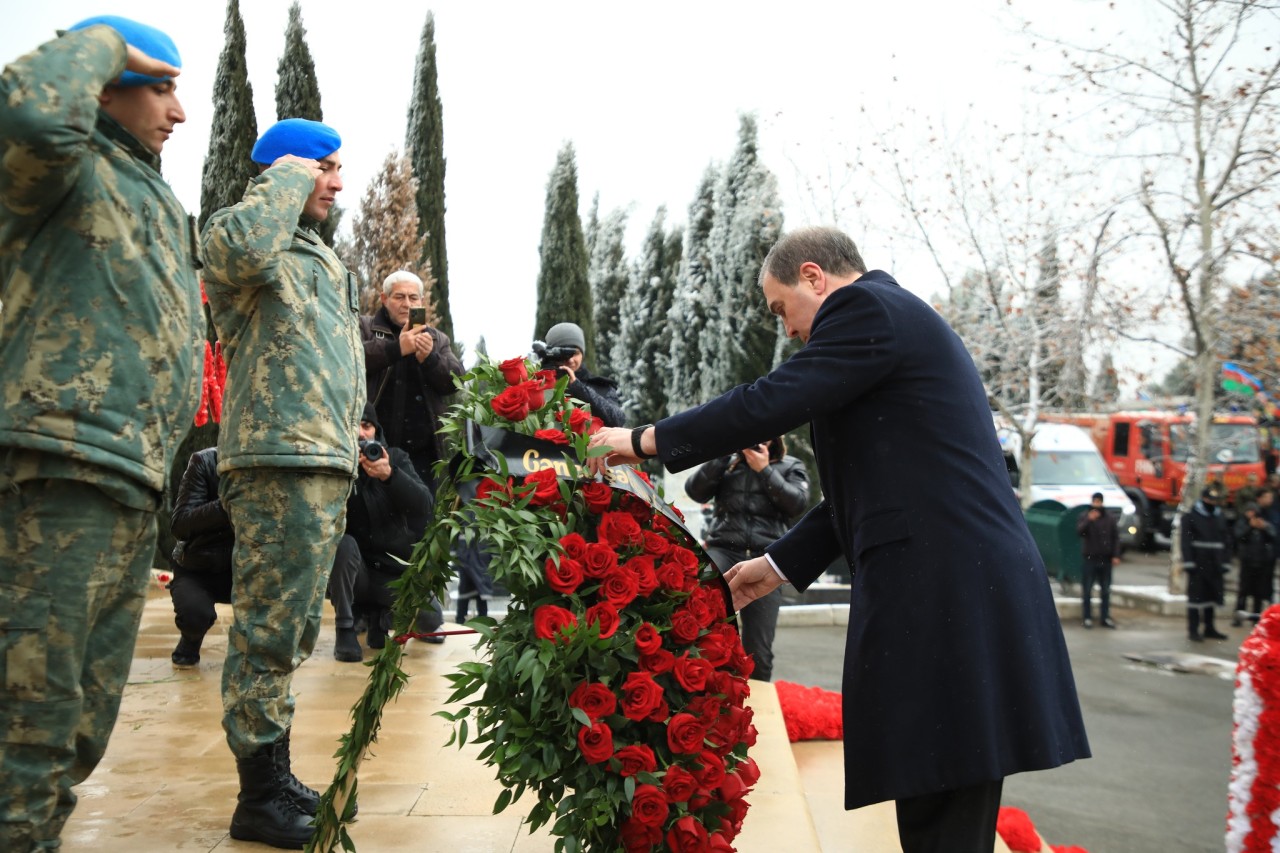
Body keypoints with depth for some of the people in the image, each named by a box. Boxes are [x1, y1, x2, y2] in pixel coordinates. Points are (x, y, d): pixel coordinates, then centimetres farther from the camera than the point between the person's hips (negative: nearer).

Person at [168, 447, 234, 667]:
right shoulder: (204, 461, -15)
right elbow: (179, 524, -23)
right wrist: (226, 504, -37)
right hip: (196, 567, -2)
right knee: (196, 614, -32)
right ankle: (190, 641, 8)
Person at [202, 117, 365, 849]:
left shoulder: (324, 259, 26)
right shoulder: (245, 232, -2)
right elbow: (240, 247, -30)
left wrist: (349, 447, 25)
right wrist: (289, 174, -14)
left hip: (326, 464, 10)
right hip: (279, 464, -10)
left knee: (292, 629, 15)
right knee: (270, 628, -6)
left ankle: (278, 777, 26)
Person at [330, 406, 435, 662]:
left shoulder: (396, 458, 1)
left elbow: (425, 507, -15)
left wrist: (390, 475, -31)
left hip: (394, 570, 1)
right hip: (354, 572, -1)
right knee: (343, 544, -34)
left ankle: (380, 614, 12)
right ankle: (345, 629, -14)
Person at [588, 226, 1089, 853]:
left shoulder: (864, 307, -5)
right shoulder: (901, 318, 25)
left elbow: (770, 402, -14)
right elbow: (870, 483, 26)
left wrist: (644, 440, -2)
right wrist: (780, 563, 25)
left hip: (942, 593, -10)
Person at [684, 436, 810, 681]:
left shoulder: (791, 467, 13)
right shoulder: (728, 463, 15)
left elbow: (797, 503, -3)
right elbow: (695, 491, 2)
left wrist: (764, 470, -5)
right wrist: (723, 454, -3)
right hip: (723, 549, 0)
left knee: (758, 647, 1)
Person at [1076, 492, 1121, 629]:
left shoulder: (1110, 518, 7)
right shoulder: (1084, 517, -1)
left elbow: (1116, 537, 8)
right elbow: (1079, 532, -17)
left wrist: (1116, 555, 0)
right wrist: (1089, 520, -31)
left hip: (1106, 559, 3)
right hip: (1090, 558, -3)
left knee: (1106, 590, 9)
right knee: (1087, 590, 0)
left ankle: (1105, 617, 16)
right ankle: (1088, 617, 6)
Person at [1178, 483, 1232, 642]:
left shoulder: (1221, 517, 11)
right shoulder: (1190, 516, -6)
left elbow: (1226, 541, 14)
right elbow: (1186, 541, -10)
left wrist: (1225, 562, 8)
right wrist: (1189, 563, -14)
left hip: (1214, 566, 6)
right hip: (1198, 565, -5)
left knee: (1211, 596, 12)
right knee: (1196, 597, -2)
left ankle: (1209, 629, 22)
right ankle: (1193, 630, 3)